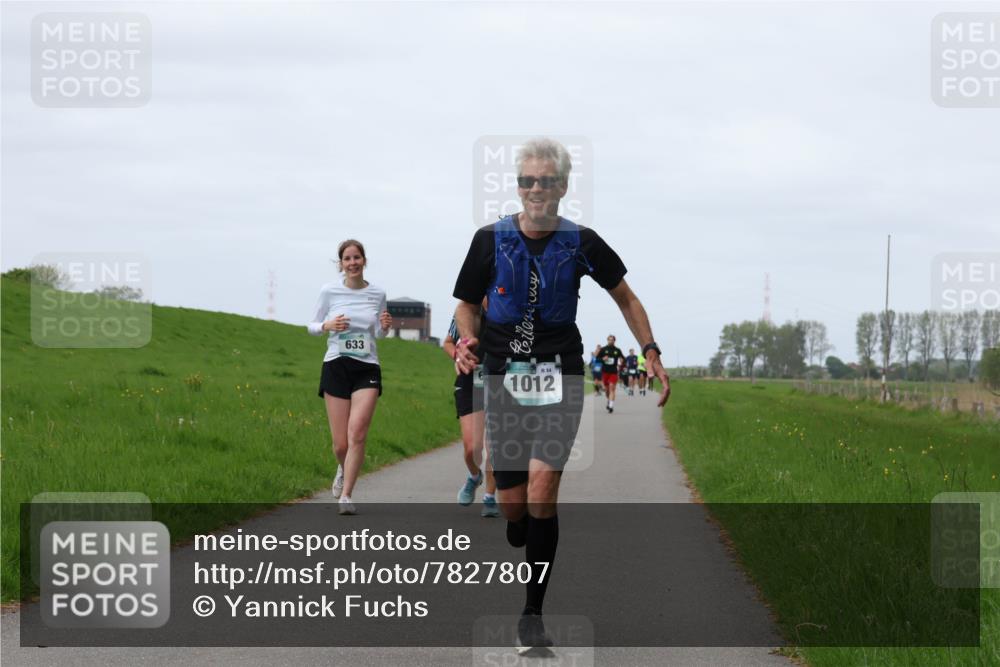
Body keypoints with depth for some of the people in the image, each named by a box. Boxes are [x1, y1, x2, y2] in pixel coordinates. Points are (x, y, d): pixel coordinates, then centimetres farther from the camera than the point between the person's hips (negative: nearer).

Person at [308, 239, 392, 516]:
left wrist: (385, 326, -5)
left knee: (357, 433, -18)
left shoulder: (378, 294, 6)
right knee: (341, 444, 0)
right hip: (336, 366, 0)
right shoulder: (329, 291, 1)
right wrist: (328, 325, -11)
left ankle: (346, 496, -13)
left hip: (367, 368, 0)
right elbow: (313, 327, 11)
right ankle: (344, 469, 36)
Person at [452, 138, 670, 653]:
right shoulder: (491, 239, -1)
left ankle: (532, 613, -9)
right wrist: (468, 341, -11)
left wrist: (651, 353, 3)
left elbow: (625, 298, 12)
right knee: (511, 502, -1)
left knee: (541, 489, -17)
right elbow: (467, 304, 9)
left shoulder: (581, 242, -1)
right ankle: (518, 551, 37)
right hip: (503, 378, 1)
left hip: (559, 381, -1)